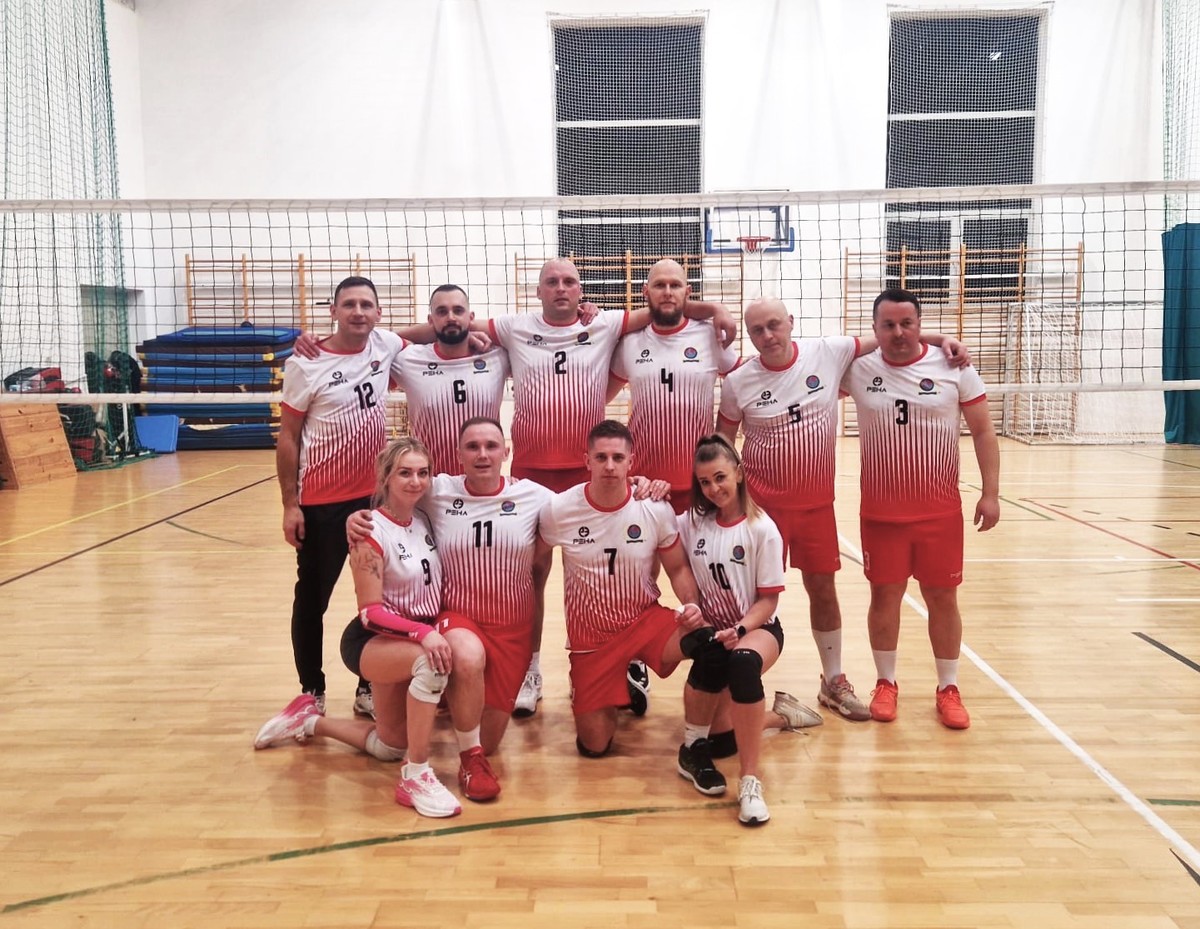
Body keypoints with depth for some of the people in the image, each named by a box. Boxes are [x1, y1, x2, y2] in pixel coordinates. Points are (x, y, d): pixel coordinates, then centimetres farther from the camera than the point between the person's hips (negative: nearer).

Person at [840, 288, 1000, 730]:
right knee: (884, 595, 8)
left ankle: (948, 689, 23)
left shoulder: (954, 367, -4)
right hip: (881, 511, 0)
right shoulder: (858, 369, -3)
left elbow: (983, 431, -1)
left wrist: (991, 492, -6)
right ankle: (886, 683, 25)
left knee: (943, 598, 8)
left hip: (941, 510, 0)